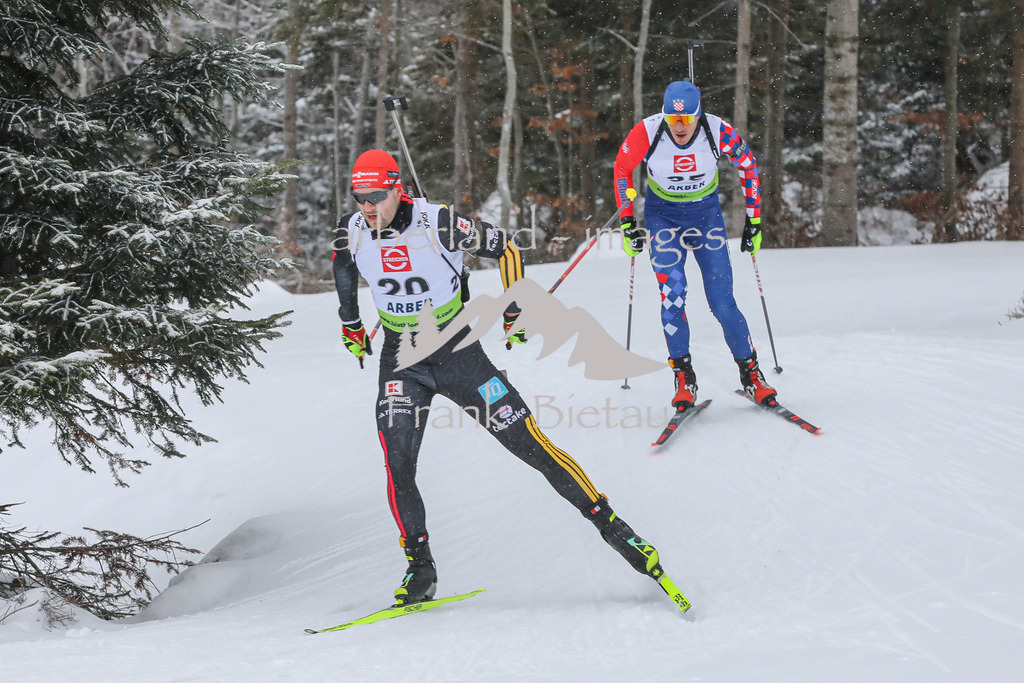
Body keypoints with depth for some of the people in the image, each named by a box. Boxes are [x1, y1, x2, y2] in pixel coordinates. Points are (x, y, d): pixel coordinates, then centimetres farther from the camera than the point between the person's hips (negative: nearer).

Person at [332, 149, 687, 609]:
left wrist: (515, 312, -3)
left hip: (459, 355, -3)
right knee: (397, 465, -15)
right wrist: (351, 326, 25)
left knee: (532, 445, -4)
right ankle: (420, 569, 0)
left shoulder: (438, 224, -21)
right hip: (401, 364, 3)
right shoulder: (351, 233, -9)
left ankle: (614, 529, 4)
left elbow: (506, 248, -6)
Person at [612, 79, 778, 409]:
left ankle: (751, 373, 9)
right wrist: (627, 223, -4)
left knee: (722, 303, -7)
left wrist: (754, 220, -1)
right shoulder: (645, 133, -23)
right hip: (663, 216, 0)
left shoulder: (718, 132, -23)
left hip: (706, 213, 0)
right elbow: (622, 169, -4)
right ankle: (684, 378, -7)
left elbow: (747, 163, -4)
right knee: (672, 294, -18)